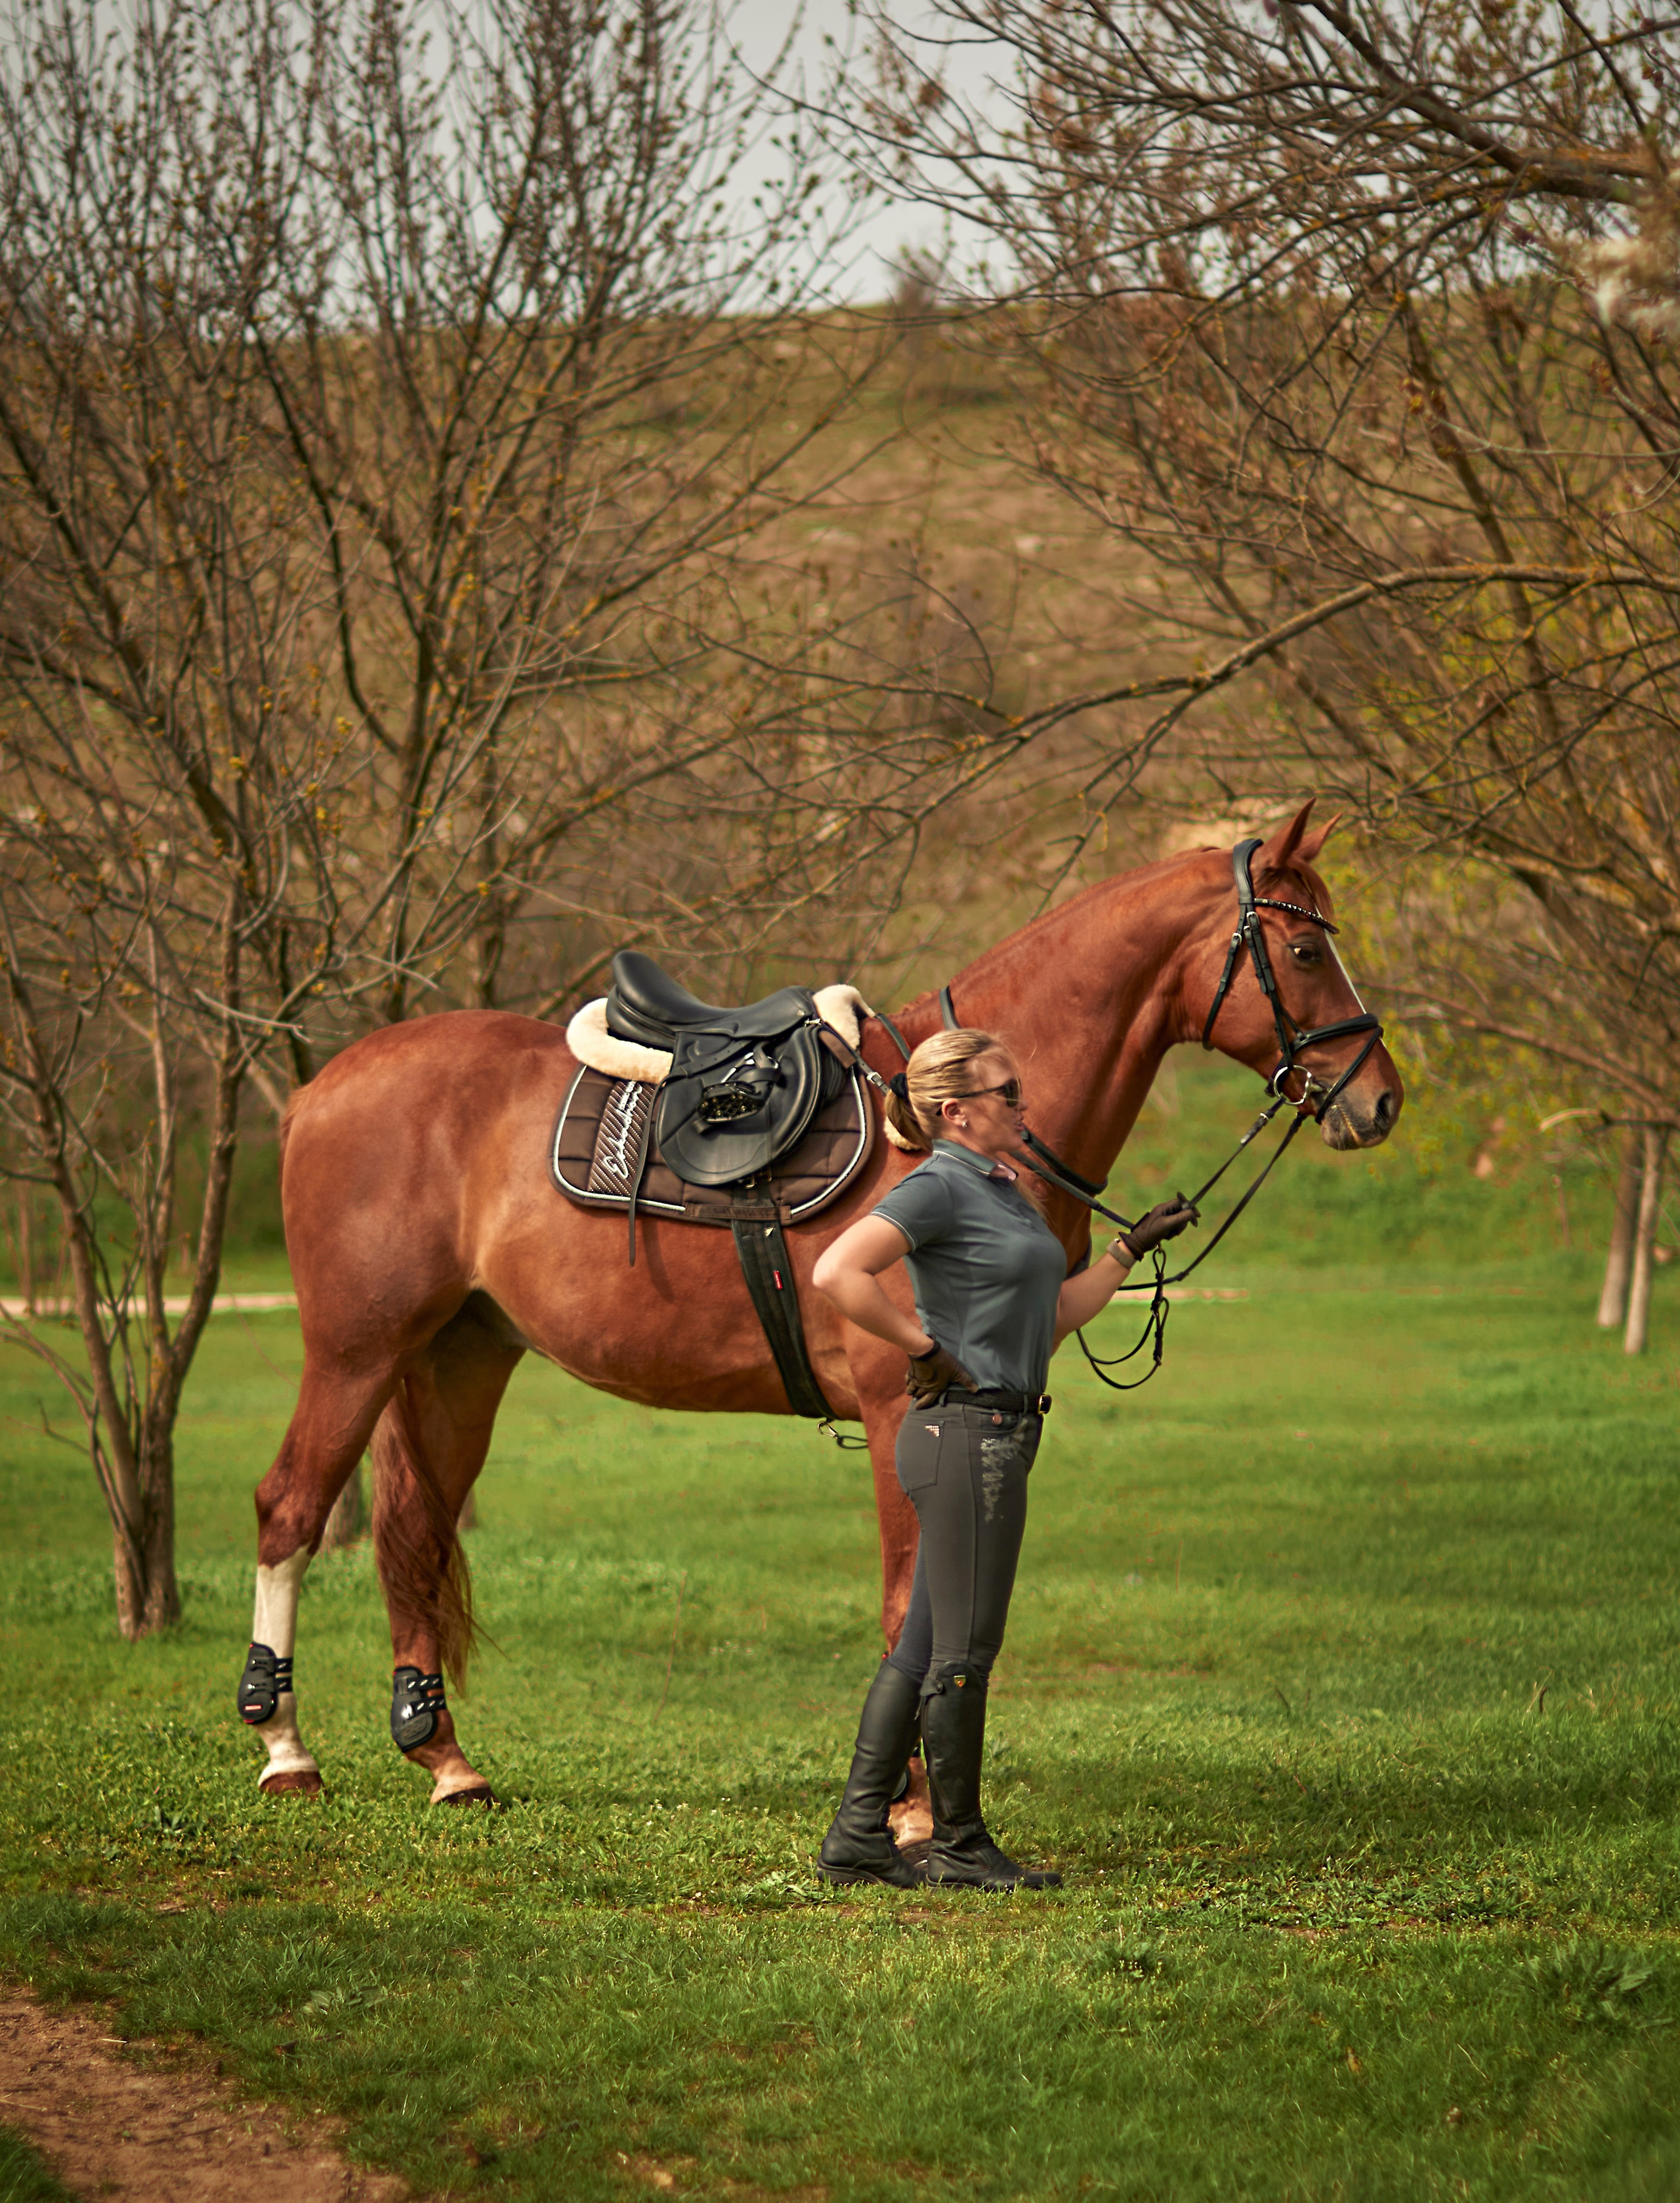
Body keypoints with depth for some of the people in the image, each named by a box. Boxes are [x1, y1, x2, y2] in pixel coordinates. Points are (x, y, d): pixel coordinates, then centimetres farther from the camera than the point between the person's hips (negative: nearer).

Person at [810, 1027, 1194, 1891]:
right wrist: (925, 1345, -18)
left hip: (997, 1438, 10)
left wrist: (1133, 1248, 19)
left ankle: (858, 1836, 14)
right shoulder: (939, 1188, -12)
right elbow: (836, 1272, -25)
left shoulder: (1005, 1193, 17)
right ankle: (959, 1845, 6)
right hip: (966, 1436, -10)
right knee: (965, 1650, -2)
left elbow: (1053, 1320, 23)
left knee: (922, 1649, 11)